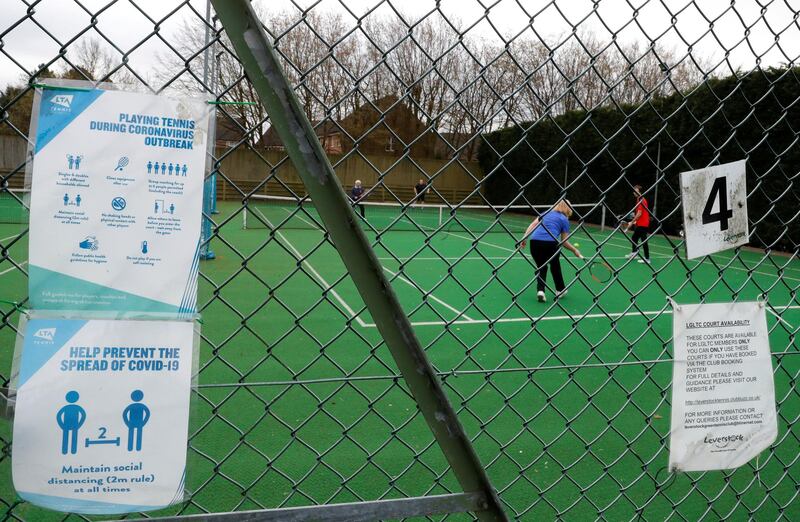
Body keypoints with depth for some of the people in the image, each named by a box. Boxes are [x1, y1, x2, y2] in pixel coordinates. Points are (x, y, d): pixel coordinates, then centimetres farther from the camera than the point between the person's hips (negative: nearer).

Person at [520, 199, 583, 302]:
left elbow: (532, 225, 13)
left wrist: (524, 238, 8)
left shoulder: (546, 213, 26)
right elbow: (564, 242, 13)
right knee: (555, 265, 25)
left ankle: (540, 290, 1)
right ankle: (560, 290, 36)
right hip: (550, 243, -3)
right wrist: (575, 250, 26)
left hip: (535, 241, 3)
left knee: (541, 267, 21)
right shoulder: (564, 220, 15)